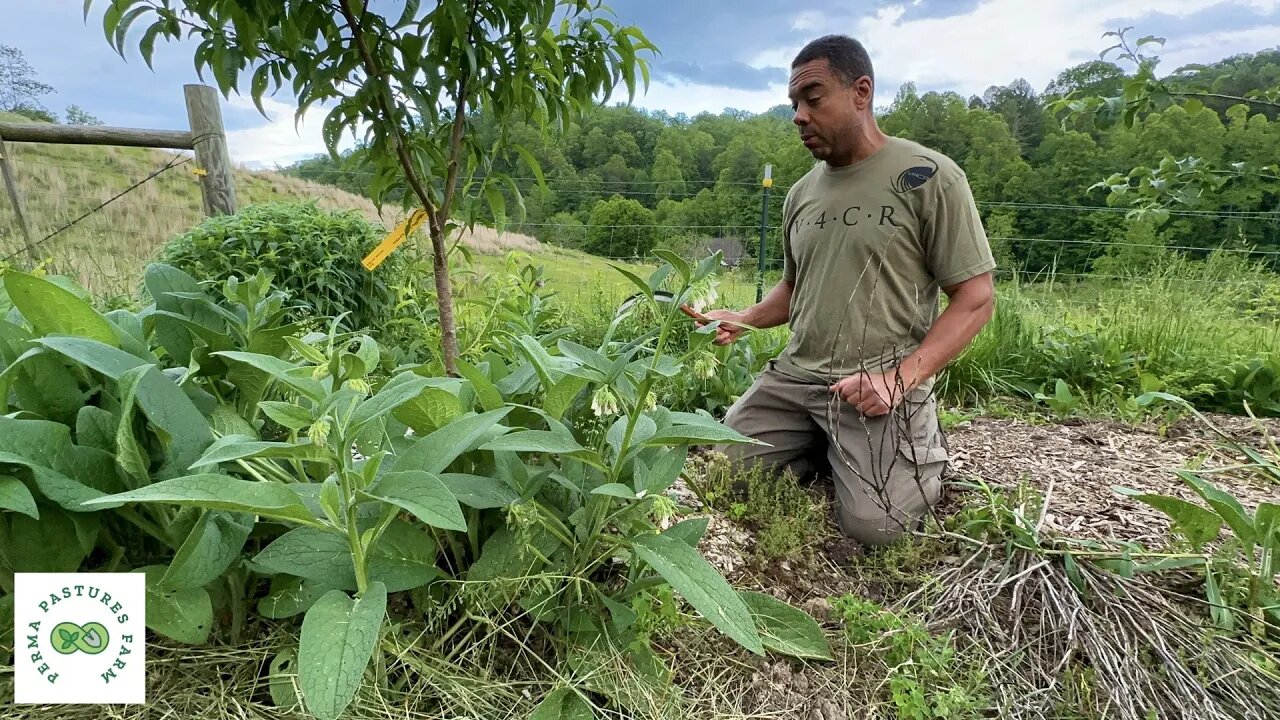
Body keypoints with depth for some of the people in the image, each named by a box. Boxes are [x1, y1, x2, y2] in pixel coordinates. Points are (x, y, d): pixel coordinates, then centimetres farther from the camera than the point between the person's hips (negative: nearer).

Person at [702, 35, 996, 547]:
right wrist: (741, 321, 3)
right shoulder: (801, 194, 12)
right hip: (794, 376, 6)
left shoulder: (929, 176, -6)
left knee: (872, 526, -17)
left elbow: (976, 298, -7)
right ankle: (830, 449, 20)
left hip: (883, 385, -5)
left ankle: (921, 450, 15)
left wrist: (900, 379, -20)